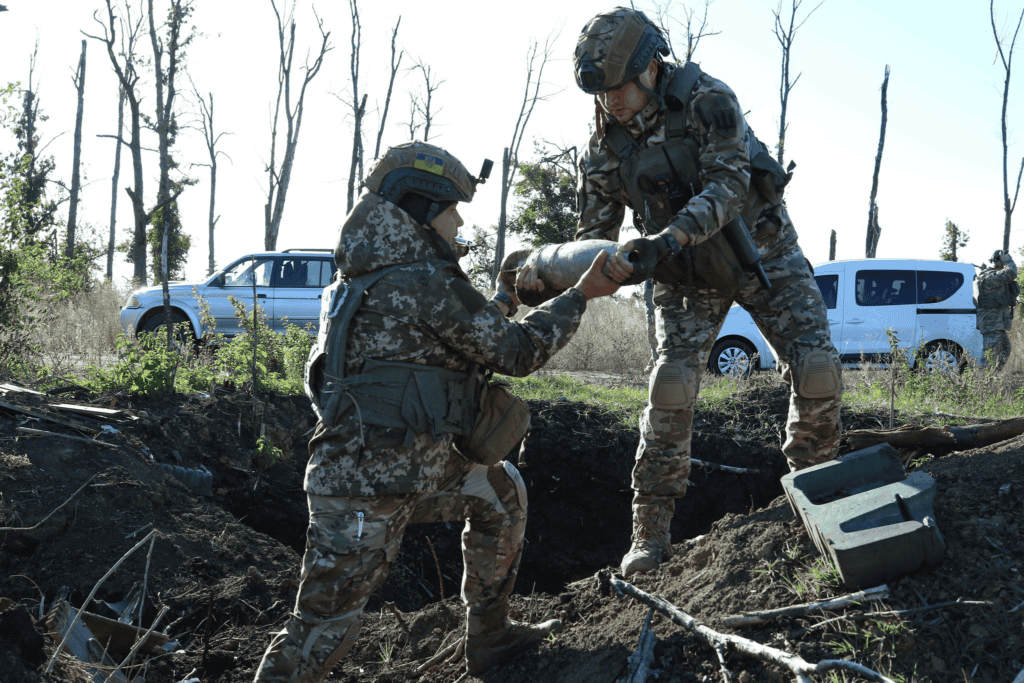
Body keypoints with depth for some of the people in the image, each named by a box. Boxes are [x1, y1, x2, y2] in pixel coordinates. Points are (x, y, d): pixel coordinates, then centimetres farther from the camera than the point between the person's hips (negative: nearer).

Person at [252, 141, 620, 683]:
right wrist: (582, 295, -1)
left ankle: (489, 637, 31)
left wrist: (503, 303, 18)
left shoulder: (374, 276, 12)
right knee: (324, 624, -5)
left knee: (501, 492, 23)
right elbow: (516, 353, -10)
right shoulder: (429, 282, -17)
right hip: (367, 487, -10)